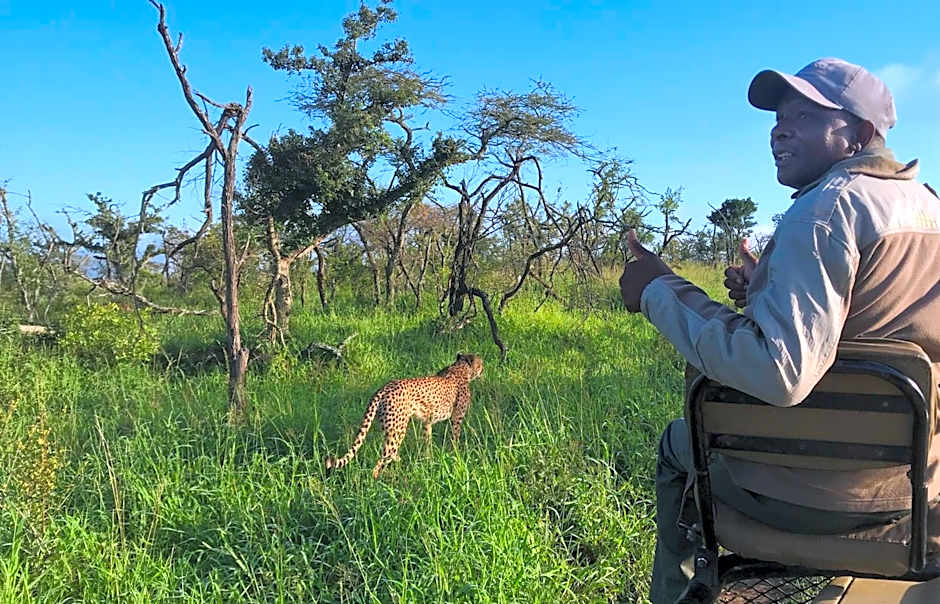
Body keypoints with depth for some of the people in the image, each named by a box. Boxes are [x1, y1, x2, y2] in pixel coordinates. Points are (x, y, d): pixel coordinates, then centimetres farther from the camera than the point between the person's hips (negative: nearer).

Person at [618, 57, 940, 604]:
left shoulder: (828, 206, -22)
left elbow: (779, 373, -33)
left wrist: (660, 290, -24)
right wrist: (768, 293, 12)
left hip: (812, 493, -8)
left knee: (678, 443, 21)